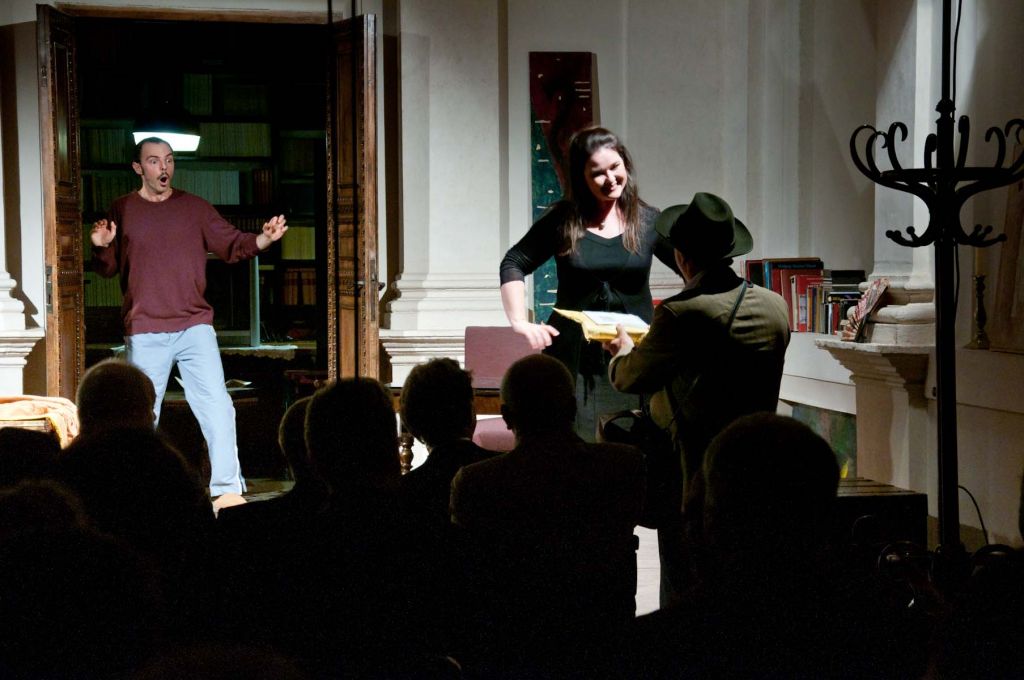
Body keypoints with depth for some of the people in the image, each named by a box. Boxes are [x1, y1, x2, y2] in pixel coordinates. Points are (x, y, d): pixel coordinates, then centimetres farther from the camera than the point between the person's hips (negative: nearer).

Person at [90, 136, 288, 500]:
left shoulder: (194, 207, 8)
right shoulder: (122, 211, 6)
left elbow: (232, 244, 5)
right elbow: (108, 268, 9)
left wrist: (264, 239, -15)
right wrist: (102, 248, -14)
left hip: (195, 328, 0)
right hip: (144, 334, 0)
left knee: (217, 407, -9)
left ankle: (227, 489, -6)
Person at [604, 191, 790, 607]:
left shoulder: (682, 315, -20)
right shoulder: (775, 307, 1)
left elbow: (633, 378, -11)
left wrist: (623, 351, 12)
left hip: (693, 472, -6)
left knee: (682, 589, 4)